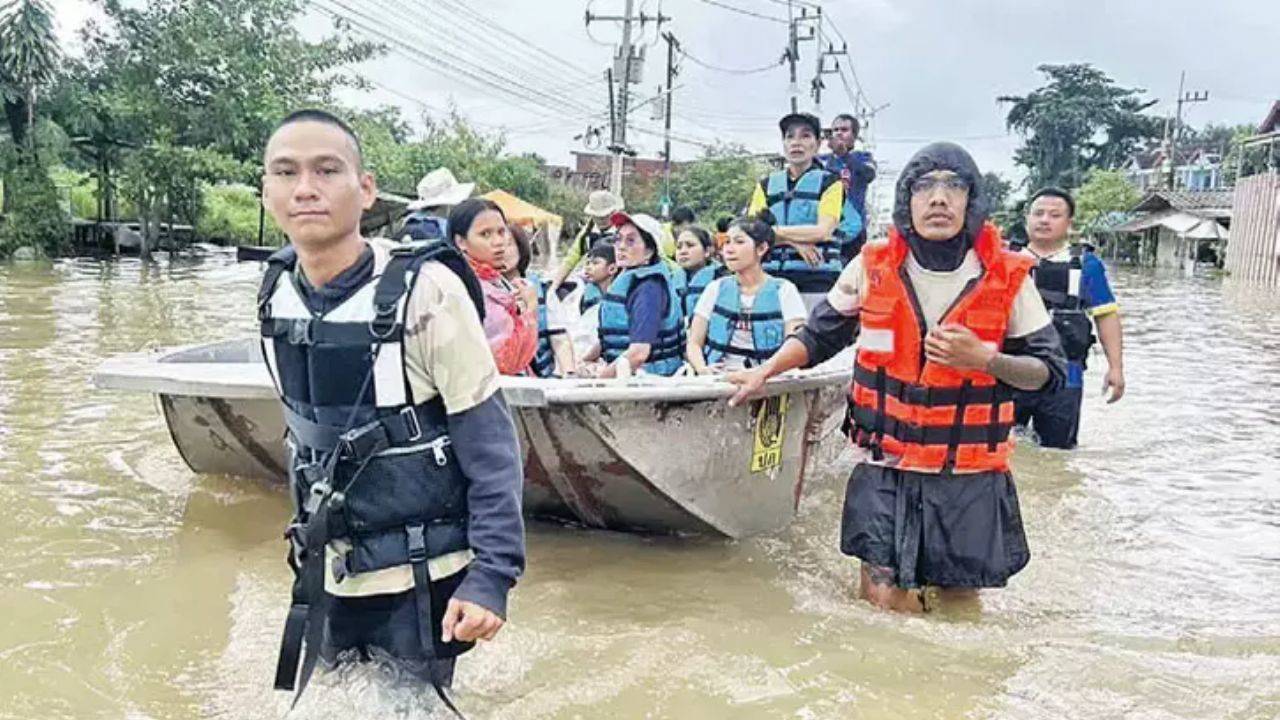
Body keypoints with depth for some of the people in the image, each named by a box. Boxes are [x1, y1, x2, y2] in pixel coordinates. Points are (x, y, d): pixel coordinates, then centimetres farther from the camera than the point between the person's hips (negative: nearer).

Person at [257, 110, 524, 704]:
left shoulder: (423, 290, -19)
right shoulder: (278, 294, -3)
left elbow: (491, 446, -16)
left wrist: (492, 575, -21)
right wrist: (307, 546, 17)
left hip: (419, 582, -5)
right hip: (328, 578, 6)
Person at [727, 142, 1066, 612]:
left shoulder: (1007, 278, -4)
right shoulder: (873, 268, -1)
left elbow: (1050, 371, 0)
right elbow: (819, 335, 11)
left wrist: (983, 359, -17)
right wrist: (764, 372, 0)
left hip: (970, 473, 0)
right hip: (884, 468, 0)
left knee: (960, 600, 9)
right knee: (888, 601, -3)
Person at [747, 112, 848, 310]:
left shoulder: (830, 183, 8)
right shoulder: (766, 185, 18)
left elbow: (822, 231, -6)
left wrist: (775, 231, -2)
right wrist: (794, 240, -9)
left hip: (817, 280, -3)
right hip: (773, 278, 3)